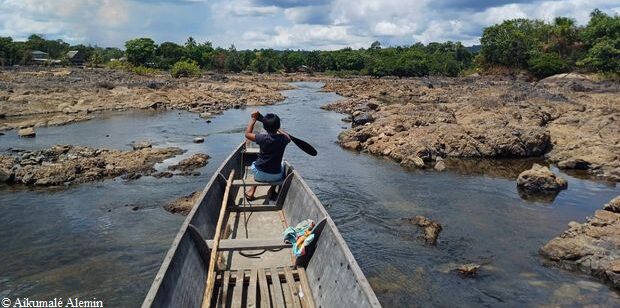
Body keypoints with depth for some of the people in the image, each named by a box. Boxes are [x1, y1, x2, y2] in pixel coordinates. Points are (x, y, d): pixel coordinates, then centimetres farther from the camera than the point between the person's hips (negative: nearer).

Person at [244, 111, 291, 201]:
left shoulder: (263, 138, -18)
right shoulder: (283, 139, -11)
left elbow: (247, 134, 0)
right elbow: (288, 137, 17)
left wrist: (253, 119, 7)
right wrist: (278, 129, 27)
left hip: (260, 175, -1)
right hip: (276, 177, 1)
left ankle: (251, 192, 34)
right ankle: (272, 191, 37)